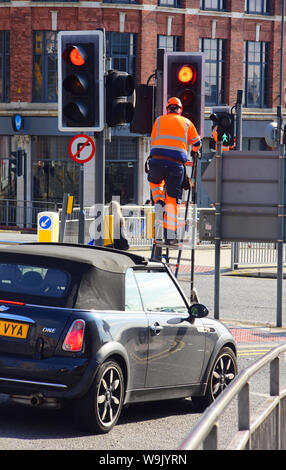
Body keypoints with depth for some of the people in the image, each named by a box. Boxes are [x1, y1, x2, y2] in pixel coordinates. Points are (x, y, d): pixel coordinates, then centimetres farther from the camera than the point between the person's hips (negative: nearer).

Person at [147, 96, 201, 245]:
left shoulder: (159, 120, 17)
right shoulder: (186, 122, 16)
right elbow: (197, 144, 24)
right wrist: (193, 149, 48)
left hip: (157, 160, 1)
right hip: (176, 164, -1)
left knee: (155, 182, 33)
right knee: (172, 199, 6)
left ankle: (159, 202, 5)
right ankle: (170, 235, 0)